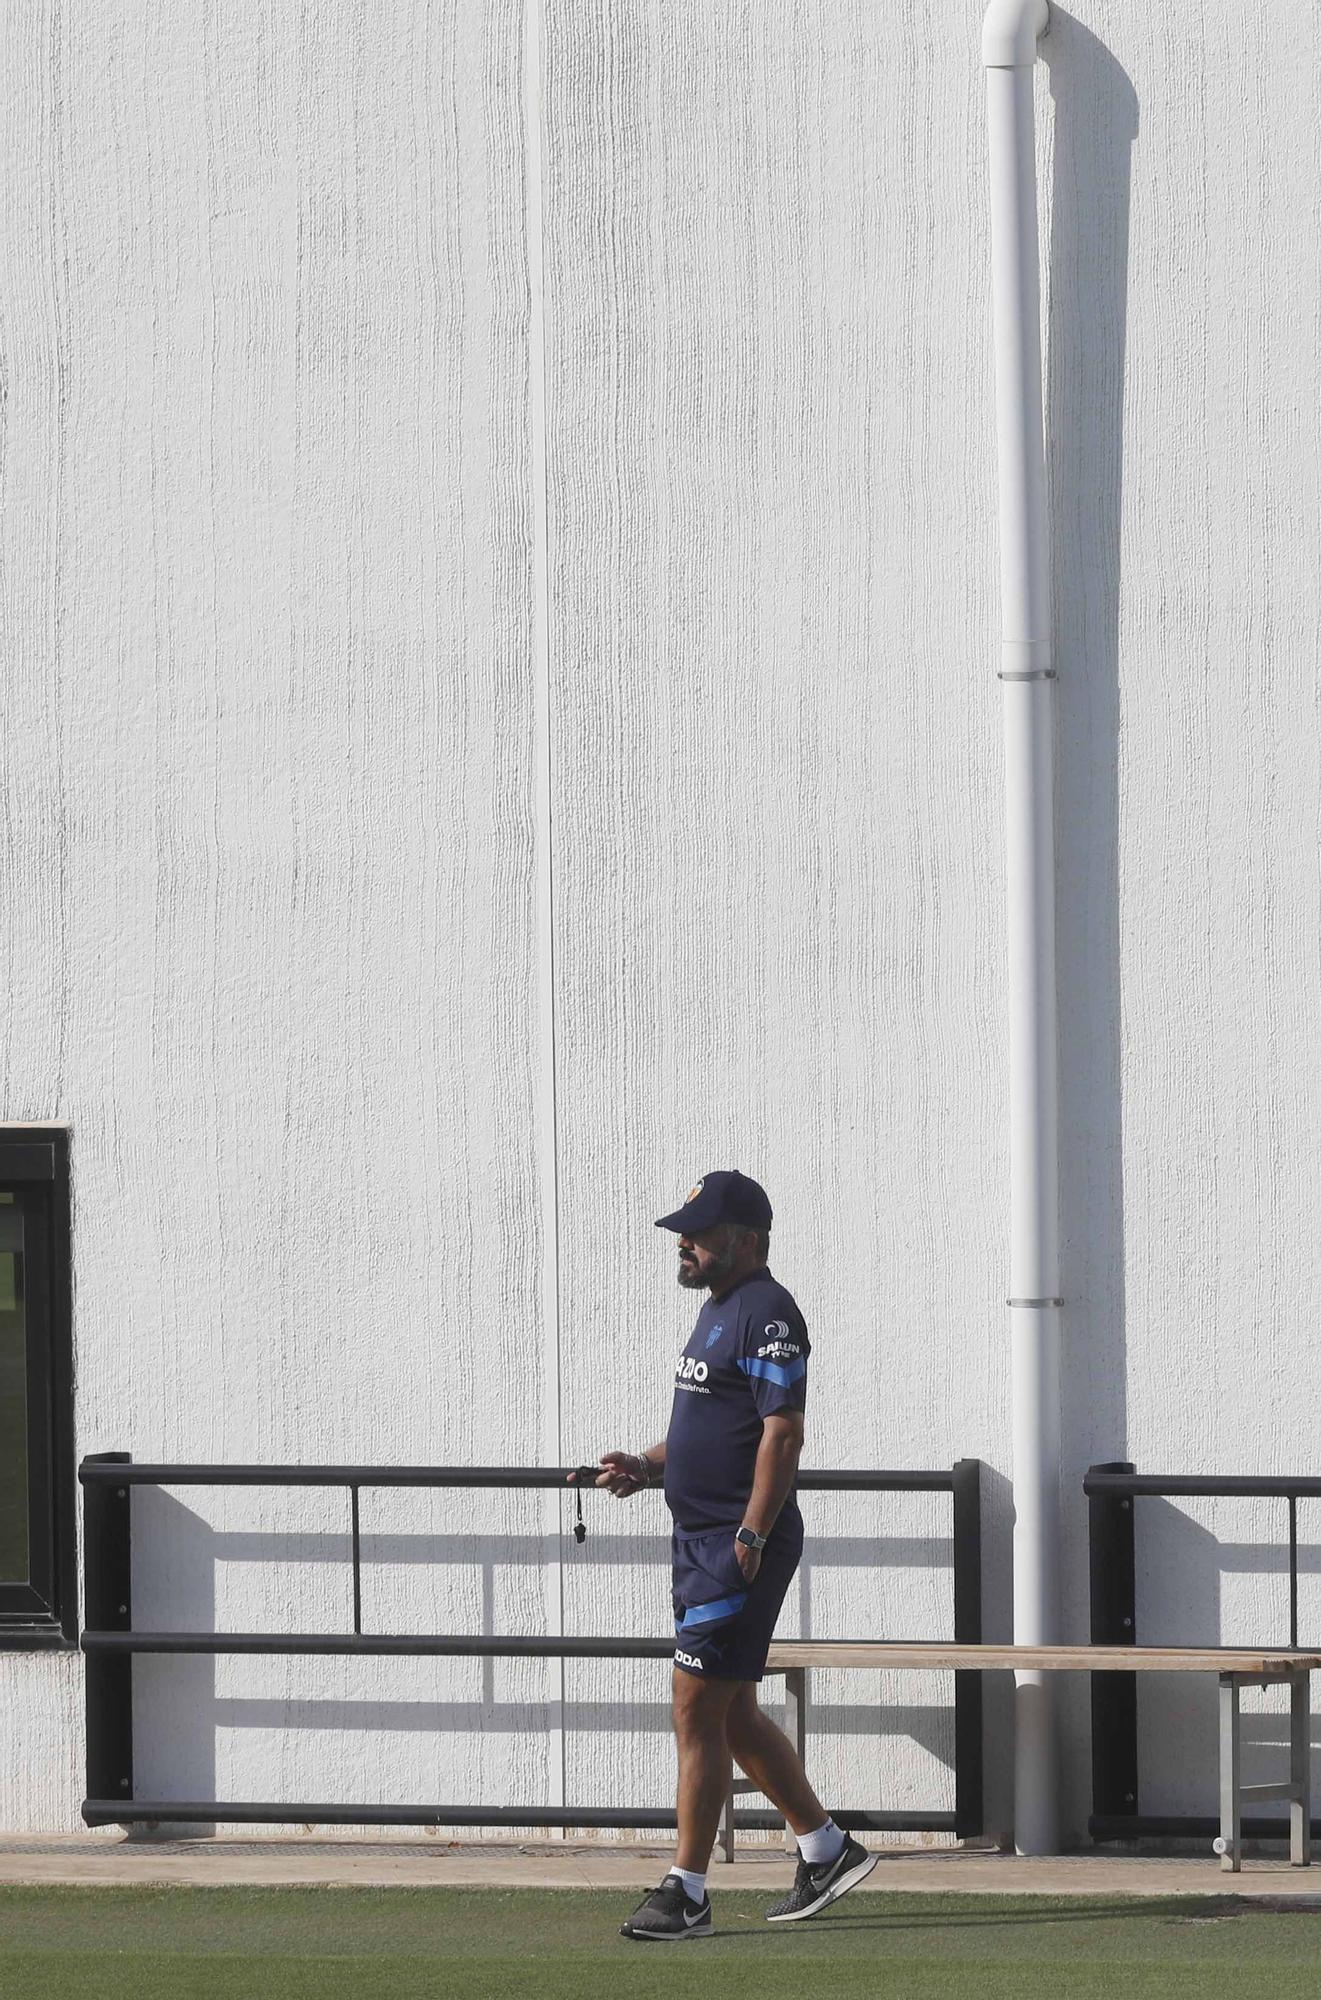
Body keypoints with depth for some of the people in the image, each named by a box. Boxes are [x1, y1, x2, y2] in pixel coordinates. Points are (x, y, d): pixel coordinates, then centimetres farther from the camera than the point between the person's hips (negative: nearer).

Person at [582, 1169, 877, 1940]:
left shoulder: (766, 1313, -14)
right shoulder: (718, 1311, 18)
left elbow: (783, 1432, -21)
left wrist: (751, 1537, -25)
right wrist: (647, 1466, 9)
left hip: (743, 1544, -11)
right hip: (703, 1541, 11)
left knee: (697, 1711, -10)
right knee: (731, 1715, 15)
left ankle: (687, 1893, -7)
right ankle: (827, 1850, 25)